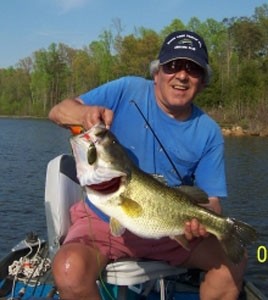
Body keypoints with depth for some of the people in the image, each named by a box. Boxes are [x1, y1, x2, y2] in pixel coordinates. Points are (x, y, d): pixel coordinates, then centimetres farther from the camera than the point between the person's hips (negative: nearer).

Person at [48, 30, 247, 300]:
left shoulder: (208, 133, -3)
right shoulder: (127, 91, -9)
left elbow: (210, 200, -2)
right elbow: (58, 111, -9)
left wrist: (203, 221, -26)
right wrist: (84, 113, -33)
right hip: (104, 220, -2)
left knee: (234, 259, -15)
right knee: (69, 270, -31)